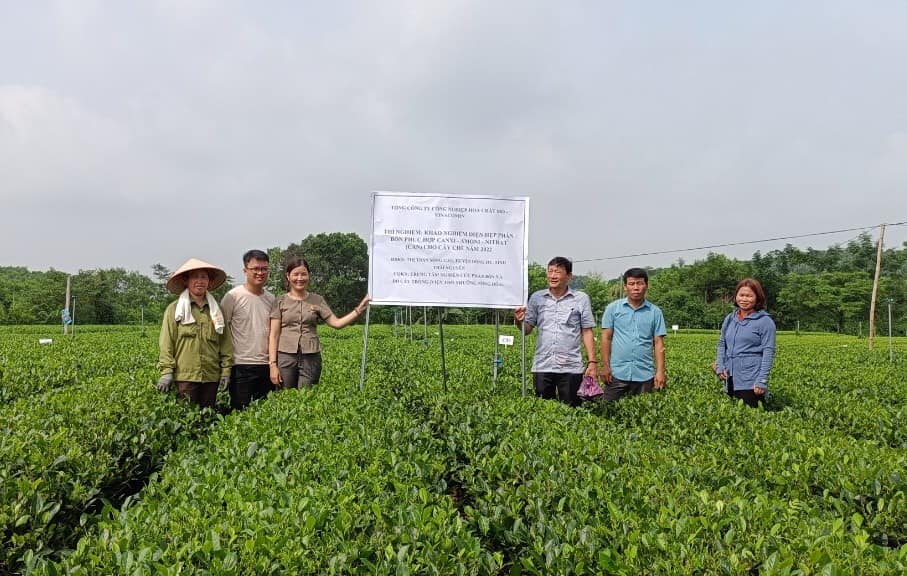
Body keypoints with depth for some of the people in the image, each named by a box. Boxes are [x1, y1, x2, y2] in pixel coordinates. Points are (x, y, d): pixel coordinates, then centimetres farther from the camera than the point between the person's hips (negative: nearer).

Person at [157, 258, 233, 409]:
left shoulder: (216, 310, 12)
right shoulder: (174, 309, 2)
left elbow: (225, 341, 11)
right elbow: (166, 343, -2)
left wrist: (226, 369, 4)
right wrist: (166, 371, -9)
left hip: (211, 376, 3)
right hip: (185, 375, -3)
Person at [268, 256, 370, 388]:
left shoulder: (317, 300, 7)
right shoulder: (280, 302, 3)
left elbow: (336, 323, 1)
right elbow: (274, 335, 1)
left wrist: (359, 309, -10)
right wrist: (273, 364, -5)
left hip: (311, 358, 1)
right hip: (285, 357, -1)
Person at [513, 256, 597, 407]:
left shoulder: (581, 299, 1)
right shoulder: (536, 297, 6)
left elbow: (587, 332, 2)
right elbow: (527, 329, 6)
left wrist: (592, 362, -4)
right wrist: (519, 321, -15)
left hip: (571, 368, -2)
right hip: (542, 367, 2)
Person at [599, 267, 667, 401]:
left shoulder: (655, 312, 6)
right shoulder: (613, 308, 4)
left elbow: (659, 343, 5)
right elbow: (606, 338, 2)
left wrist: (660, 371, -3)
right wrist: (605, 366, -4)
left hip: (645, 375, 1)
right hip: (617, 373, -1)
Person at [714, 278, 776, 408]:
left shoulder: (765, 321, -5)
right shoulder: (729, 319, 12)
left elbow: (768, 352, -9)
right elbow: (722, 344, 19)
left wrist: (762, 381, -15)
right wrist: (720, 366, 4)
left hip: (751, 383, -6)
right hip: (731, 381, 6)